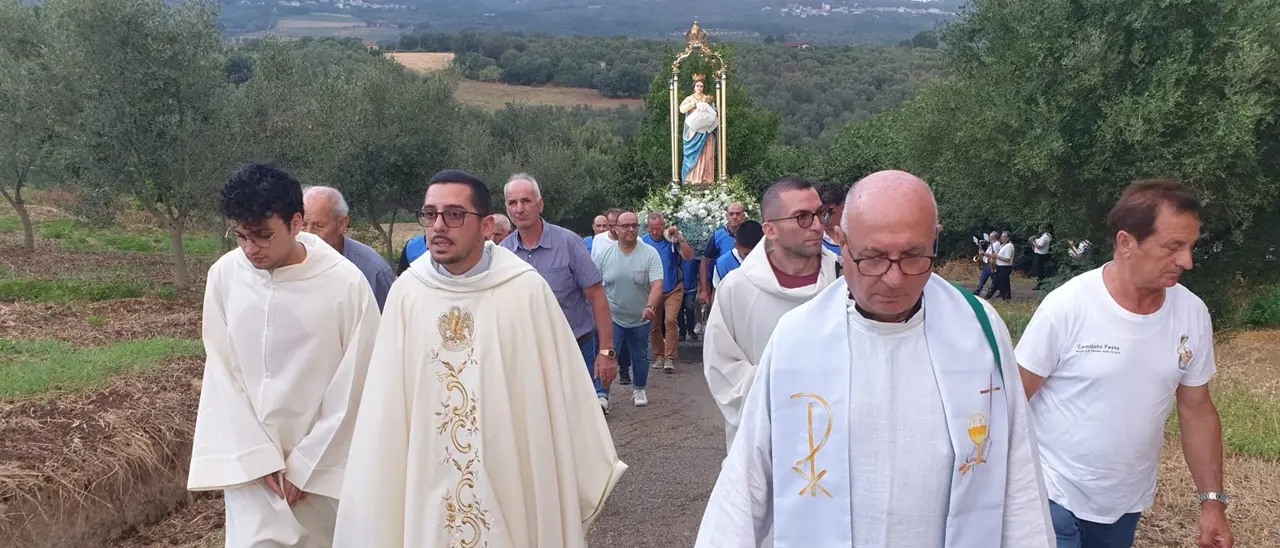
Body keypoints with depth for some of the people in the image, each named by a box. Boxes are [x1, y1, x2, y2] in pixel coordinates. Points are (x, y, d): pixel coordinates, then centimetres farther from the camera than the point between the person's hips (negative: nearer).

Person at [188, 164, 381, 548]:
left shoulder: (346, 284, -15)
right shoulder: (224, 275, -7)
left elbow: (353, 388, -9)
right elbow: (221, 374, -1)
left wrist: (306, 464, -5)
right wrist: (260, 455, -6)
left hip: (325, 463, -1)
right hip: (250, 461, 2)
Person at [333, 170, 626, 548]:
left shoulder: (527, 291, -13)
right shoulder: (406, 292, -4)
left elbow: (564, 388, -6)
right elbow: (387, 404, 1)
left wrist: (591, 475, 0)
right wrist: (373, 497, 5)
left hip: (515, 482, -2)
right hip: (427, 486, 2)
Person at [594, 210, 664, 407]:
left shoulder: (650, 253, -12)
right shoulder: (603, 254, -7)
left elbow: (657, 284, -21)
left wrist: (650, 306, -37)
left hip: (640, 318, 1)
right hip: (612, 317, -1)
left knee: (640, 357, 16)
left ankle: (639, 389, 35)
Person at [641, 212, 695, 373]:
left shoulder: (672, 239, -11)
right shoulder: (643, 241, -8)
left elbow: (689, 256, -20)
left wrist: (679, 238, -29)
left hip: (673, 290, -2)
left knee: (670, 320, -16)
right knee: (653, 325, 8)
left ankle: (669, 358, -11)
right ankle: (659, 356, 24)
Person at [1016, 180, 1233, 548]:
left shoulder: (1193, 314, -5)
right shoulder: (1067, 307, -20)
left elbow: (1196, 409, 6)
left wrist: (1213, 501, 5)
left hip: (1127, 505, 5)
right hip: (1054, 497, -5)